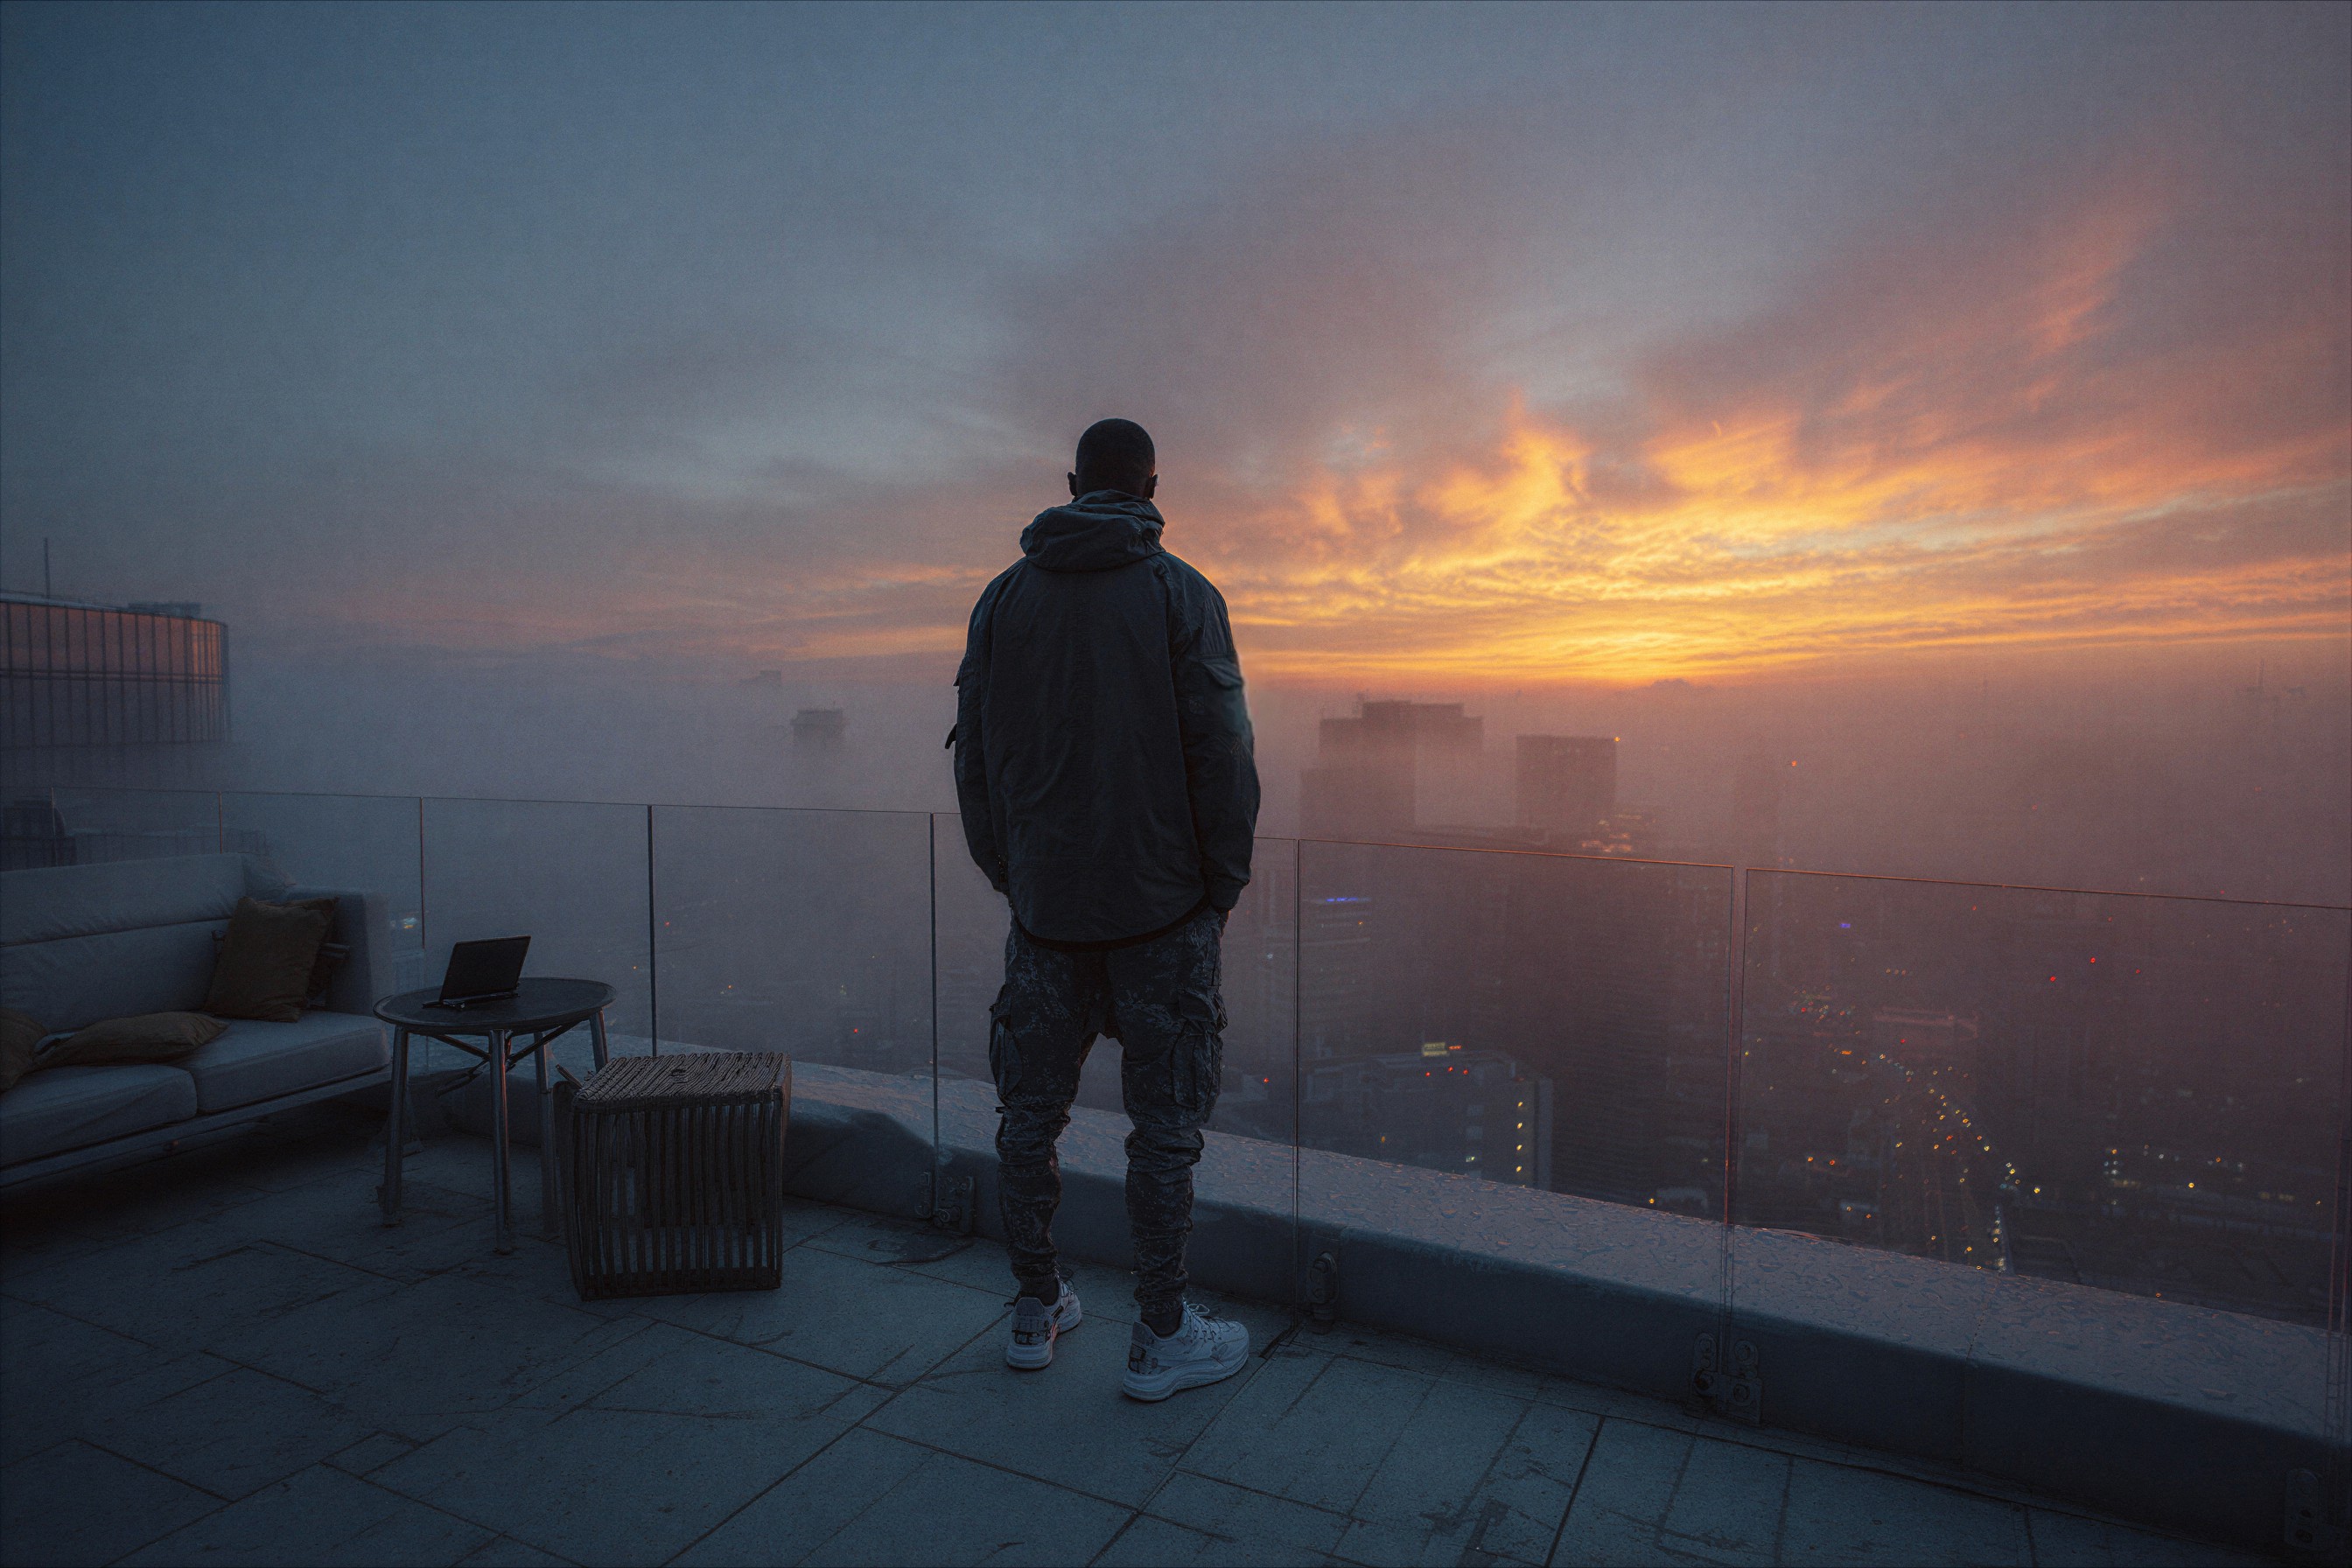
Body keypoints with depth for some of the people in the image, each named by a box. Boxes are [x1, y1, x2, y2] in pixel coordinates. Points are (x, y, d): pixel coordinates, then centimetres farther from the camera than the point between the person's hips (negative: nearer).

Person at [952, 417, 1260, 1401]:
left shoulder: (1003, 598, 6)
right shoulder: (1179, 595, -6)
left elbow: (973, 755, 7)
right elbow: (1222, 753, -10)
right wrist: (1225, 882, 1)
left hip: (1044, 903, 4)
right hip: (1160, 903, -3)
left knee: (1029, 1113, 15)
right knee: (1164, 1123, 6)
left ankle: (1035, 1311, 28)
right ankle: (1161, 1337, 16)